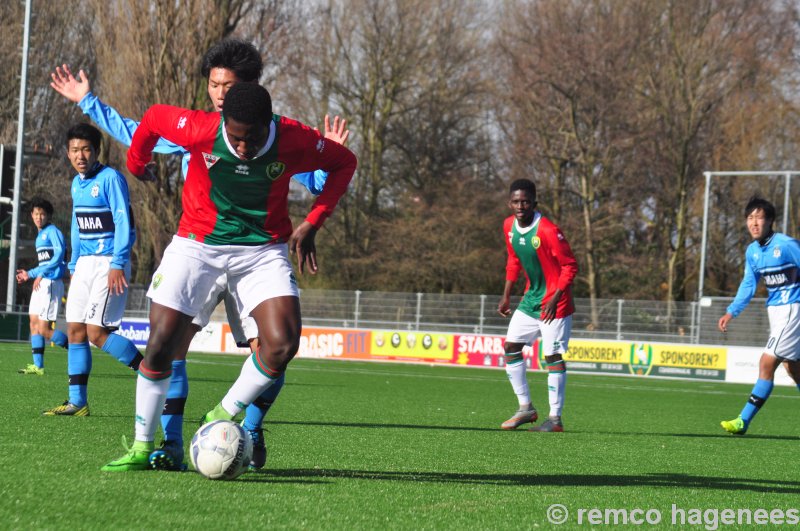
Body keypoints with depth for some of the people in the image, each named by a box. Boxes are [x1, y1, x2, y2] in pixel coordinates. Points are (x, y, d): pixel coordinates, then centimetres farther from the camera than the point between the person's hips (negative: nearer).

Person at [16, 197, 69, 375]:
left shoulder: (53, 232, -9)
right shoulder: (40, 235, 19)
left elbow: (59, 254, -22)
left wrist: (41, 274, -25)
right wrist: (29, 274, 30)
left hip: (51, 284, -10)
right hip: (41, 284, 10)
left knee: (44, 330, -11)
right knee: (34, 324, 7)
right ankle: (38, 366, 9)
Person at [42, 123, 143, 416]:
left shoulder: (110, 178, -11)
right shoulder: (77, 184, 14)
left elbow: (123, 223, -16)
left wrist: (117, 264, -23)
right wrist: (73, 266, 20)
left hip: (109, 263, -8)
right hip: (85, 262, 8)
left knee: (96, 331, -14)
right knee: (75, 330, 3)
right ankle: (77, 402, 6)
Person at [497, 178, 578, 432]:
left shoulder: (548, 231, -22)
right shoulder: (509, 226, 0)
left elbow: (570, 265, -17)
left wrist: (555, 298, -23)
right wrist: (506, 295, 13)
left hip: (554, 304, -8)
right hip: (531, 298, 8)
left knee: (553, 356, -6)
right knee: (510, 348, 6)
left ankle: (555, 418, 0)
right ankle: (526, 408, 16)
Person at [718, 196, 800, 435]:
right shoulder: (752, 251, 5)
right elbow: (748, 284, 13)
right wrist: (731, 312, 5)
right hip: (774, 308, 8)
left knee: (767, 363, -12)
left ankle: (743, 421, -11)